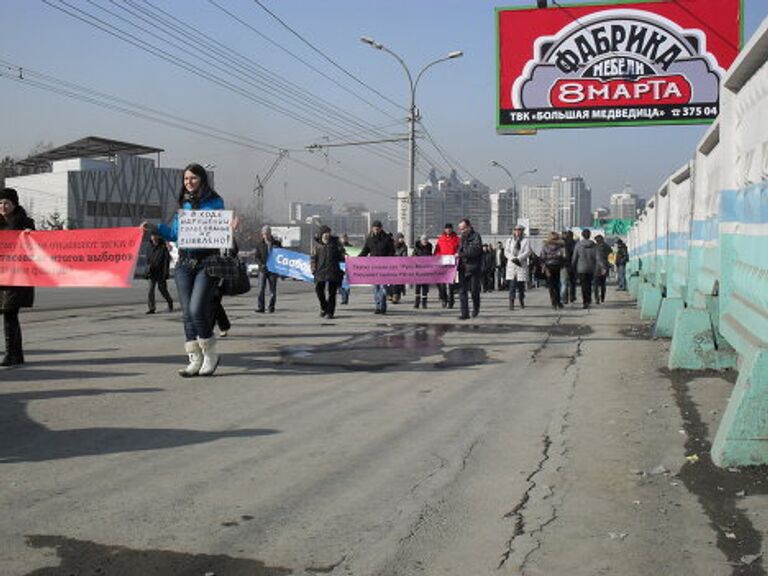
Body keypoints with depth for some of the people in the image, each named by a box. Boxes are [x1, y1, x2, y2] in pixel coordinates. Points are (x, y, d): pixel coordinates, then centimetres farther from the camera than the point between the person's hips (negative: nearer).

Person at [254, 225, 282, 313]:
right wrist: (261, 264, -12)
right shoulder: (259, 244, 5)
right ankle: (260, 307, -4)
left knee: (273, 289, 4)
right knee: (261, 289, -6)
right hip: (263, 270, 0)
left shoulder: (277, 243, 5)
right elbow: (256, 256, 4)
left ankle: (270, 307, 12)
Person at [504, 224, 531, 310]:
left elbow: (527, 252, -5)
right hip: (511, 265, 1)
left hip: (522, 265, -1)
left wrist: (518, 258, -18)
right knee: (512, 284, -10)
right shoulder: (509, 240, 14)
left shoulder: (525, 241, 7)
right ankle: (511, 304, -14)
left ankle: (522, 301, 25)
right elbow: (506, 252, 6)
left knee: (521, 285, 4)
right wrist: (513, 258, -12)